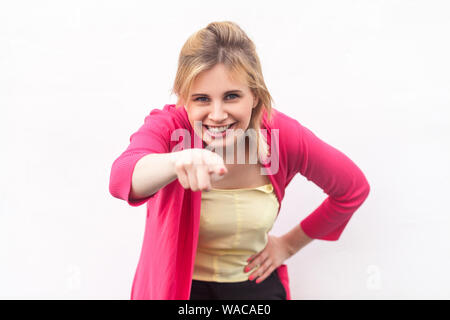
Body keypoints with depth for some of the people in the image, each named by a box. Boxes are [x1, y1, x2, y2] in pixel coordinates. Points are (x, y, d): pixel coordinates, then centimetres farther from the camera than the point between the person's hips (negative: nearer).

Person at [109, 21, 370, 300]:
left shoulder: (283, 135, -18)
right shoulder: (168, 127, -23)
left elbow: (354, 189, -2)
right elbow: (121, 178, -45)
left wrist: (290, 244, 2)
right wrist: (180, 161, -66)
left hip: (258, 286, 2)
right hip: (177, 288, -1)